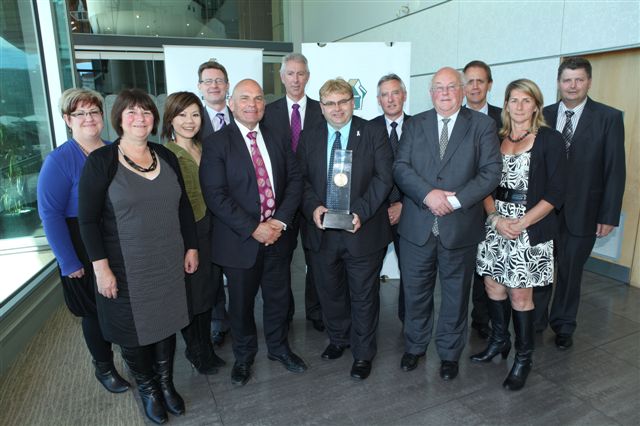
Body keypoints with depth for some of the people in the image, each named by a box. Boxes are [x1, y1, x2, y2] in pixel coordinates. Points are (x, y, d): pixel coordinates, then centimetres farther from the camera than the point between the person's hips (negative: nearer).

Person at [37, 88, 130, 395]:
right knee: (97, 311, 12)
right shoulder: (59, 160, -12)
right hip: (85, 252, -4)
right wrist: (69, 262, -14)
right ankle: (104, 367, 36)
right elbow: (50, 214, -13)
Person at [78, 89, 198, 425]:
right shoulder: (100, 161, -10)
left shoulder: (166, 157, 3)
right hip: (126, 269, -3)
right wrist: (101, 267, -14)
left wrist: (191, 247, 7)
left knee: (166, 323, 17)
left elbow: (183, 206, 8)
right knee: (133, 330, 13)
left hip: (168, 264, 4)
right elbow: (88, 219, -10)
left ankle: (166, 382, 40)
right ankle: (147, 389, 38)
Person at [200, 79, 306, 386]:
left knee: (279, 298, 17)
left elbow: (295, 179, 2)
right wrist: (254, 229, -19)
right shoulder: (216, 143, -8)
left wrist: (280, 220, -11)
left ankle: (278, 347, 42)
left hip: (277, 235, 4)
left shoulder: (276, 139, 7)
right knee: (241, 303, 14)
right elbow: (215, 195, -15)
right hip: (240, 240, -3)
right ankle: (244, 356, 38)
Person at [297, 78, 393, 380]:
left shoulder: (373, 133, -2)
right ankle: (338, 338, 43)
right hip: (321, 230, 3)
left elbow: (383, 177, -8)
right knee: (329, 292, 18)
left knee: (364, 296, 10)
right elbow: (301, 179, 5)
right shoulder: (309, 138, 7)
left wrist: (360, 212, -20)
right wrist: (313, 207, -14)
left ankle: (363, 353, 30)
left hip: (362, 230, -3)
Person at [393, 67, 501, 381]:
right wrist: (428, 194, -19)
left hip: (460, 227, -1)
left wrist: (455, 200, -18)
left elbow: (491, 172, -7)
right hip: (417, 226, 1)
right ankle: (415, 346, 36)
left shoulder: (482, 125, 1)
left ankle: (449, 353, 34)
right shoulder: (415, 125, 6)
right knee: (415, 292, 14)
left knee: (455, 293, 14)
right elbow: (400, 167, -3)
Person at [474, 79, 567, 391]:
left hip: (529, 228, -4)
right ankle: (499, 341, 33)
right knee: (493, 285, 11)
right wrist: (495, 217, -8)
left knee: (520, 295, 0)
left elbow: (555, 192, -8)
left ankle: (523, 359, 19)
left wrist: (520, 223, -15)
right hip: (495, 223, 4)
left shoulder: (550, 139, -3)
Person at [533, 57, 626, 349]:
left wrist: (609, 215, -8)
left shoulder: (609, 118, -3)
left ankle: (563, 326, 31)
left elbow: (615, 170, -4)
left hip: (581, 212, -1)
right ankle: (535, 321, 31)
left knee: (570, 272, 12)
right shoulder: (543, 116, 2)